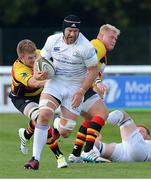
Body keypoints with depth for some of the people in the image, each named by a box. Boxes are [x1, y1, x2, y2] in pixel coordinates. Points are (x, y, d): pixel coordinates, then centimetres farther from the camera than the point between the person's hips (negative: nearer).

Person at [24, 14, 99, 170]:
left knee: (65, 132, -4)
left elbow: (93, 71, -6)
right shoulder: (52, 40, -2)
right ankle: (35, 159, -23)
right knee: (43, 115, -25)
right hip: (54, 82, 2)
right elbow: (41, 59, 10)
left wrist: (81, 92, -13)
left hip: (75, 88, -2)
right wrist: (37, 74, -12)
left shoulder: (86, 47, -12)